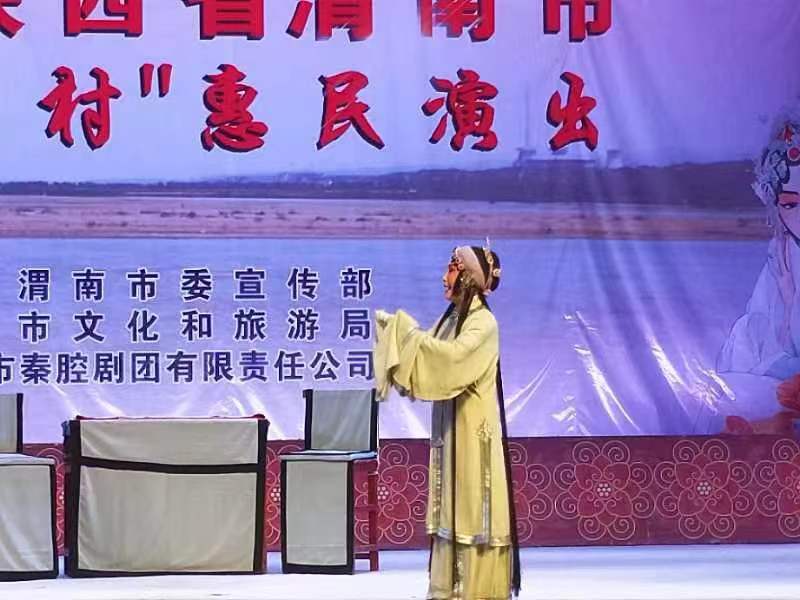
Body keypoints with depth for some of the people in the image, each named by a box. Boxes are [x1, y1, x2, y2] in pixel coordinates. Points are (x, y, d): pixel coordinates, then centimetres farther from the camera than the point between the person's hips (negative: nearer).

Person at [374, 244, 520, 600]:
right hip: (449, 431, 8)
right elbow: (432, 359, 11)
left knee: (474, 506, -6)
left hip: (473, 433, -8)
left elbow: (451, 358, -28)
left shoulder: (484, 323, -13)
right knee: (452, 506, 9)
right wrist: (395, 329, -1)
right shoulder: (453, 318, 12)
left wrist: (408, 330, -23)